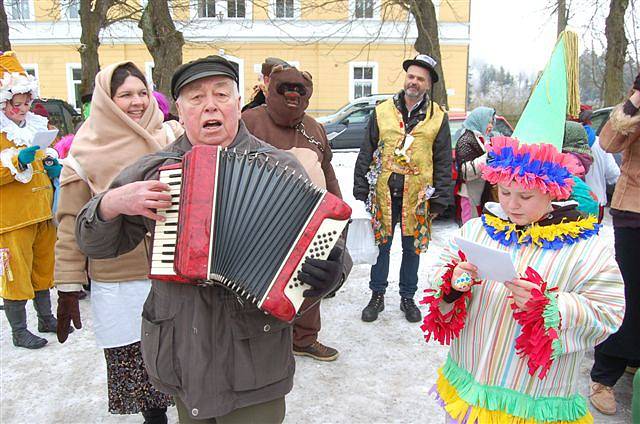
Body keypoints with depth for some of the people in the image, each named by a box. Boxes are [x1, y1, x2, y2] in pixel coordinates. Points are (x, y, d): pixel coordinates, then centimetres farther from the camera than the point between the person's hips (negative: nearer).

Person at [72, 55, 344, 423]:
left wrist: (327, 275, -27)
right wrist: (111, 204, -12)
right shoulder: (152, 170, 3)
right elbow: (96, 244, 9)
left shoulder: (280, 167, -5)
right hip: (179, 353, 3)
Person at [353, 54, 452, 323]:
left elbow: (444, 162, 3)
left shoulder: (438, 117, 3)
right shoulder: (382, 112, 4)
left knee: (412, 249, 11)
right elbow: (366, 154, 5)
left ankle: (407, 298, 29)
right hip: (382, 194, 1)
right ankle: (377, 296, 26)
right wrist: (361, 191, 1)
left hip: (417, 197, 0)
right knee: (381, 246, 10)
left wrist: (439, 200, -2)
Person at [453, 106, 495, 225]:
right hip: (470, 194, -9)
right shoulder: (466, 140, -12)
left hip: (480, 193, 9)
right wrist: (487, 156, -27)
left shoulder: (481, 138, 18)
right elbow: (465, 170, -22)